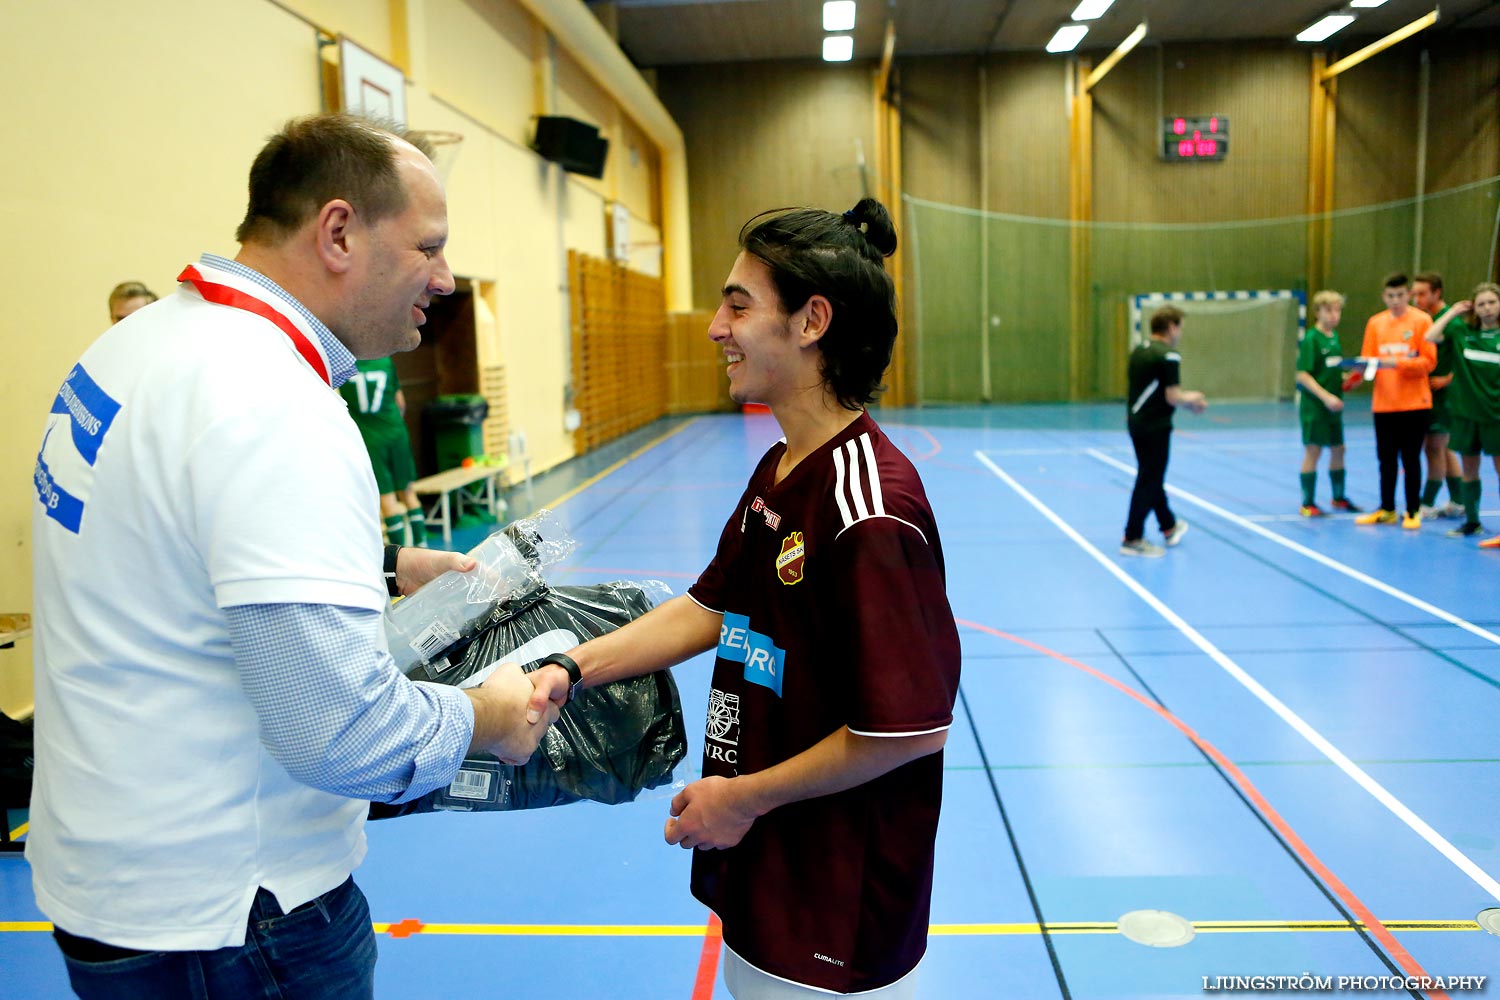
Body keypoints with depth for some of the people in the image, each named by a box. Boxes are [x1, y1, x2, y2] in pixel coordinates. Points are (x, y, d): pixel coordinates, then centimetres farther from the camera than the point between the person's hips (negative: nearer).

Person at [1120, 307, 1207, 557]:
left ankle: (1169, 526, 38)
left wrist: (1186, 396, 19)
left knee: (1153, 477, 20)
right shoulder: (1168, 356, -16)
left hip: (1136, 422, 9)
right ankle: (1132, 539, 4)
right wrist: (1193, 401, 1)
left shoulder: (1138, 352, 10)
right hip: (1155, 427, -9)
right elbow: (1172, 397, -19)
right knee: (1149, 482, -1)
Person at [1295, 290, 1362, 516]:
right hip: (1314, 405, -7)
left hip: (1333, 405, 7)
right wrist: (1326, 396, -22)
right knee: (1312, 451, -1)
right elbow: (1303, 375, -17)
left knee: (1338, 449, 13)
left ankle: (1339, 498, 28)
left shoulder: (1335, 337, 10)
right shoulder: (1311, 339, -13)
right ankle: (1308, 504, 7)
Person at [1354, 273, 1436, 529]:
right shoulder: (1375, 322, 8)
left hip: (1414, 404, -3)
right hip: (1383, 403, 4)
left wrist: (1398, 363, -21)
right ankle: (1387, 510, 20)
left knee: (1410, 458, 1)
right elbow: (1367, 359, 8)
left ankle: (1413, 512, 11)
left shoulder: (1422, 320, -3)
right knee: (1386, 459, 9)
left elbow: (1429, 361, -8)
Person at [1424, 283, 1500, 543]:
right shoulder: (1461, 329, 1)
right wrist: (1453, 312, -6)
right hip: (1466, 411, 2)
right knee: (1469, 470, 11)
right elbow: (1430, 337, -12)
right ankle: (1471, 522, 24)